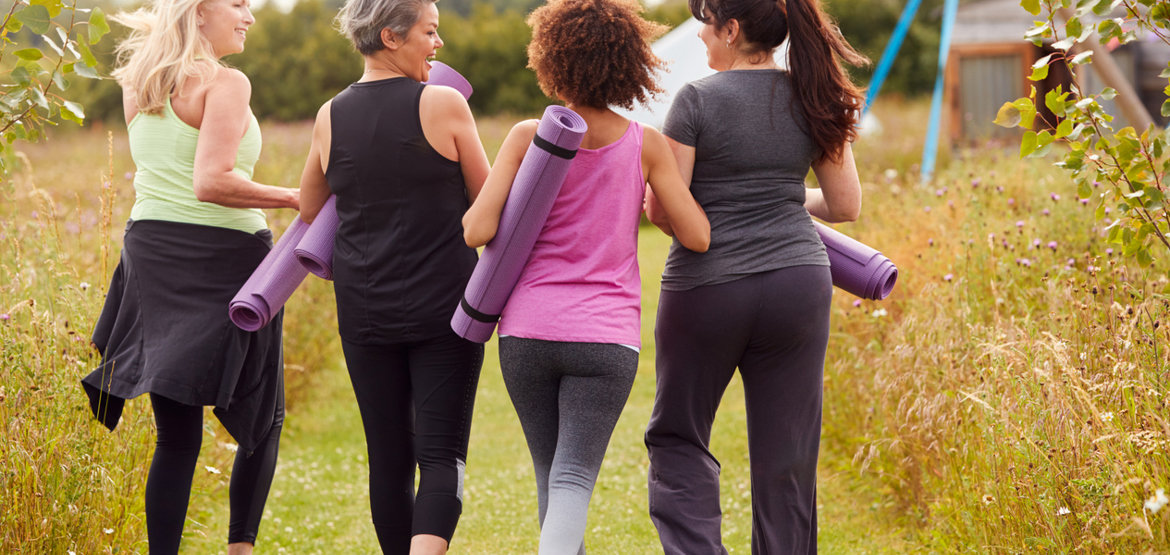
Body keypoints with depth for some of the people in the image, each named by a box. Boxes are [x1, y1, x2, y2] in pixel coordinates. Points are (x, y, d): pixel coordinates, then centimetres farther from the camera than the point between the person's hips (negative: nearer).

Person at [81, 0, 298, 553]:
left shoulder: (136, 85, 10)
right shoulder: (225, 83, -11)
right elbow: (212, 181, -21)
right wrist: (294, 198, -14)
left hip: (150, 247, 6)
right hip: (224, 255, -6)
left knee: (177, 434, 8)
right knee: (262, 420, 11)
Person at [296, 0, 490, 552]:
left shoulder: (330, 117, 4)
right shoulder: (444, 105, -8)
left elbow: (308, 215, 17)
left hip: (364, 313, 4)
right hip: (444, 308, -4)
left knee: (389, 458, 12)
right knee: (443, 455, -4)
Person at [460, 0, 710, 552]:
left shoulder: (527, 138, -3)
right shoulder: (647, 145, -2)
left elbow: (477, 231, -10)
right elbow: (697, 237, 0)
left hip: (527, 333, 1)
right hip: (606, 338, -1)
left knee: (550, 473, 18)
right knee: (573, 480, -3)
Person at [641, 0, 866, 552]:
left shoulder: (697, 99, -10)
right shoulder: (813, 100, 3)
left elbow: (661, 209, -10)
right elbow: (846, 205, 8)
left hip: (705, 286, -3)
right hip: (798, 282, 3)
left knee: (676, 438, 13)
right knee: (786, 455, 8)